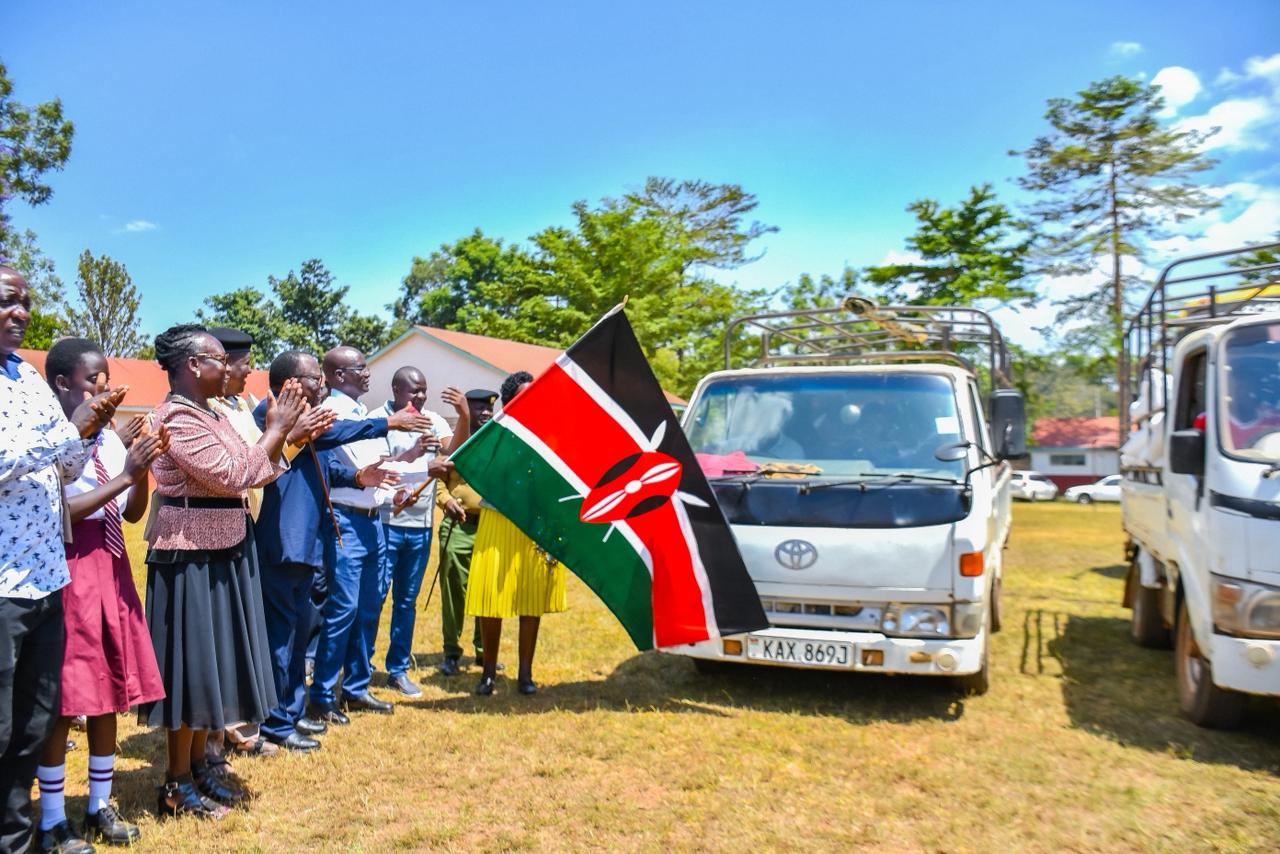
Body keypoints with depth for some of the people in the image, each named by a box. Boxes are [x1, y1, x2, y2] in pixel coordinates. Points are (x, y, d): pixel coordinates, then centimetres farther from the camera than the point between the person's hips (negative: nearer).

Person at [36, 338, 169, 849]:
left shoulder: (110, 440, 10)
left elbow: (133, 513, 11)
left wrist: (143, 470, -6)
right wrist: (125, 475, -21)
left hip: (112, 569, 7)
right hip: (69, 571, -7)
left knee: (108, 692, 12)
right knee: (62, 696, 1)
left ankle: (99, 807, 25)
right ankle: (52, 820, 16)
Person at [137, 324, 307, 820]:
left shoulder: (209, 415, 12)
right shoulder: (178, 419, -17)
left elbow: (257, 472, 11)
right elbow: (233, 475, -23)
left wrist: (287, 434, -1)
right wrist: (275, 429, -15)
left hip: (221, 553, 10)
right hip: (192, 557, -9)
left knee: (211, 660, 14)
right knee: (191, 662, -2)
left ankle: (197, 766, 26)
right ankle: (177, 784, 11)